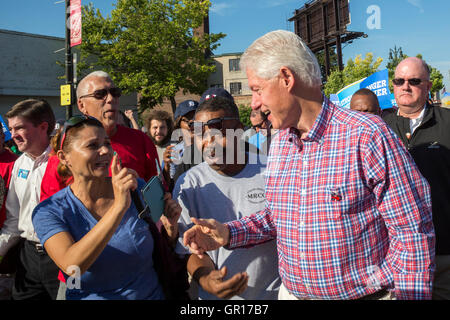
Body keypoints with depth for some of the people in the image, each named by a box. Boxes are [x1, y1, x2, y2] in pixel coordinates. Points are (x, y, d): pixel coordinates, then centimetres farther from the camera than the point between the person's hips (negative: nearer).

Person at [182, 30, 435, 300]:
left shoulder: (368, 136, -19)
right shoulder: (279, 143, 2)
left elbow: (413, 232, -15)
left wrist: (407, 296, -17)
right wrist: (229, 233, -3)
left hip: (366, 294, -5)